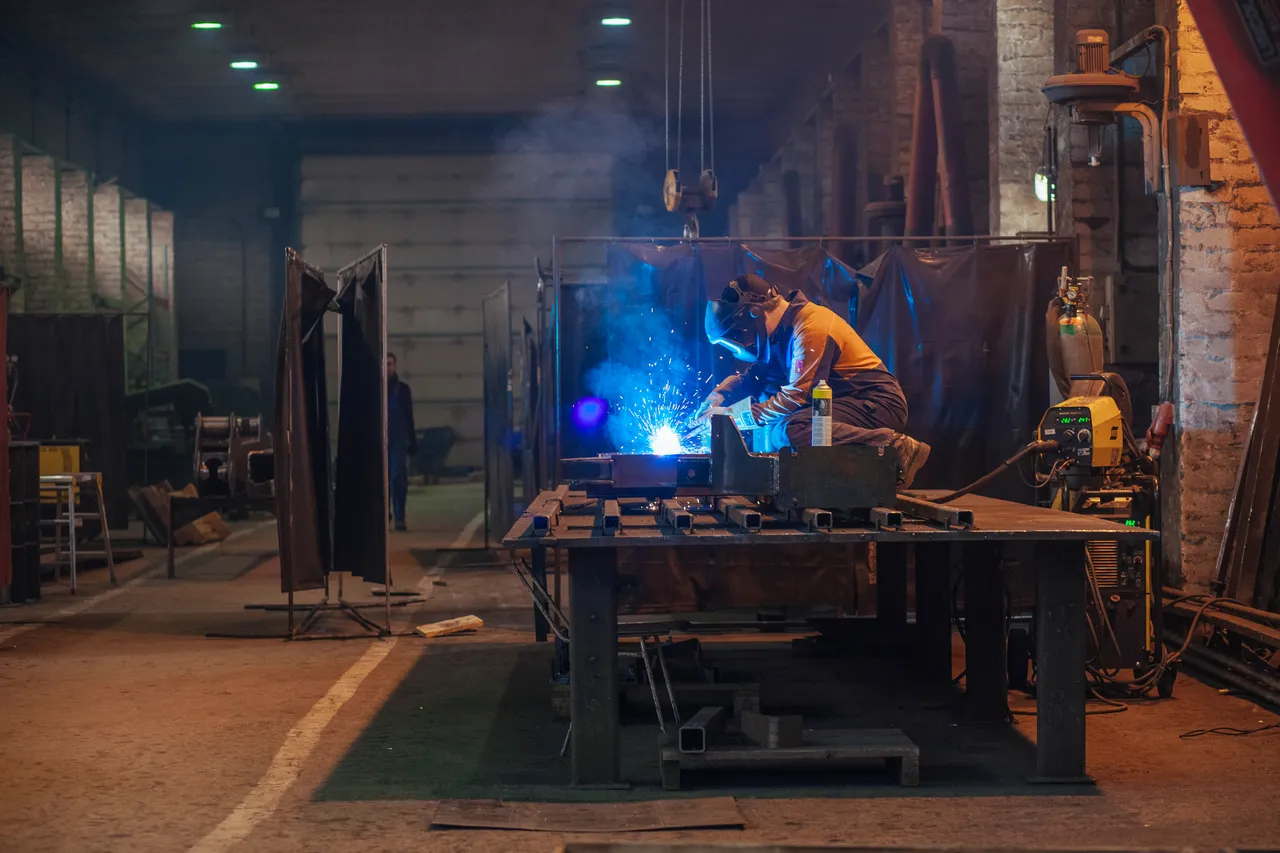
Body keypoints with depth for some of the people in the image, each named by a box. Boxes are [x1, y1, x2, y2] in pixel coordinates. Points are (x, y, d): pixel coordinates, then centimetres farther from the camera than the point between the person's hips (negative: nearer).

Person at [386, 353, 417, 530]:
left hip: (398, 440, 0)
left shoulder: (402, 389, 6)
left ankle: (399, 517, -8)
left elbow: (409, 417, 9)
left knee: (399, 477, -7)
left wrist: (412, 441, 4)